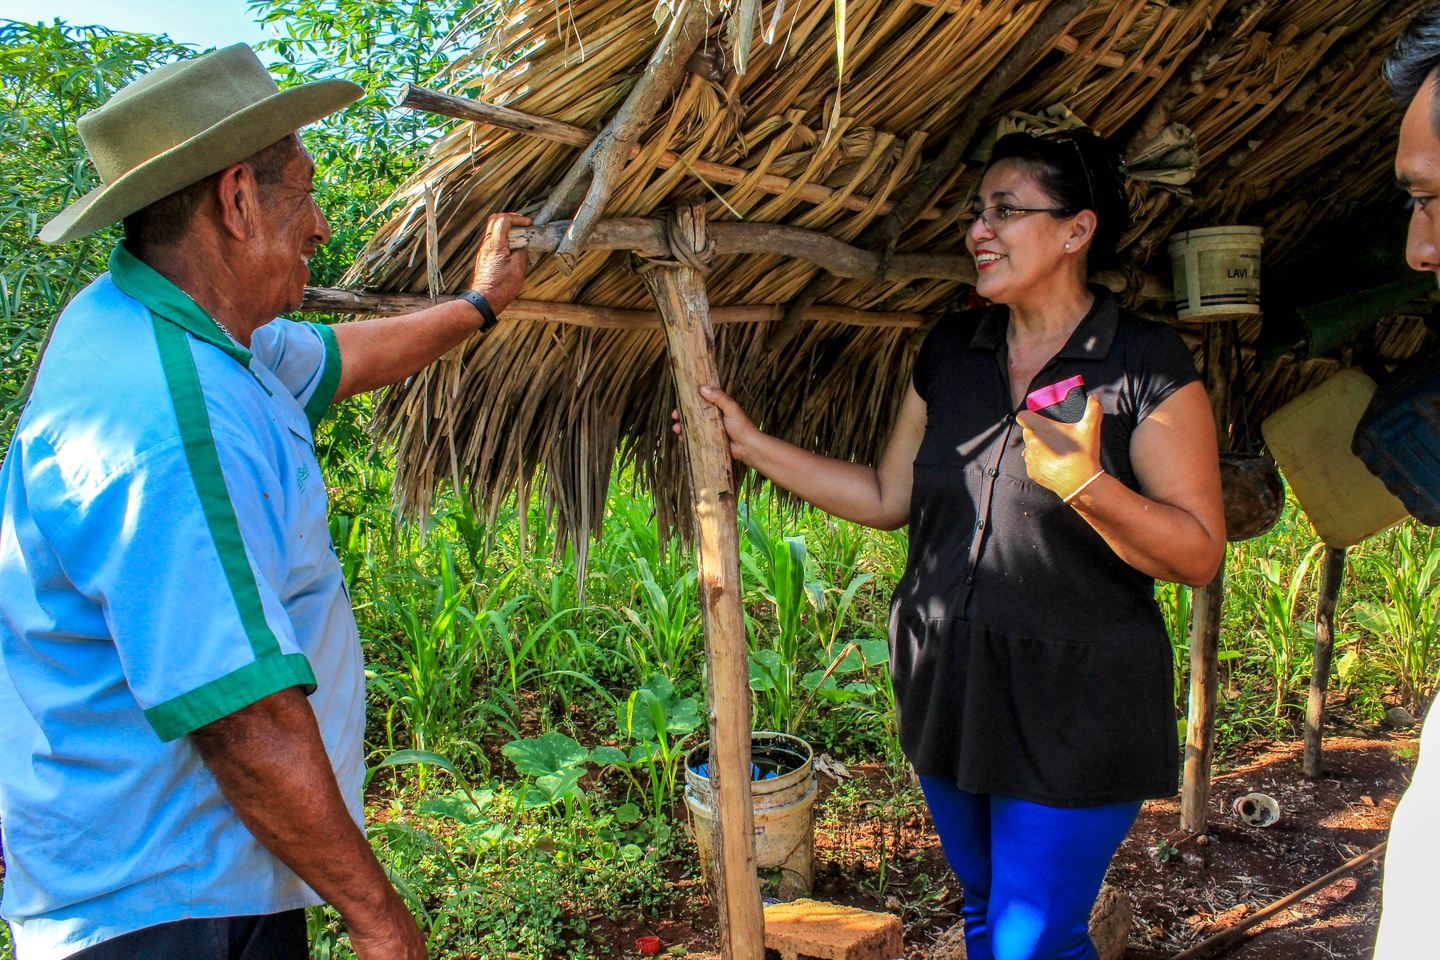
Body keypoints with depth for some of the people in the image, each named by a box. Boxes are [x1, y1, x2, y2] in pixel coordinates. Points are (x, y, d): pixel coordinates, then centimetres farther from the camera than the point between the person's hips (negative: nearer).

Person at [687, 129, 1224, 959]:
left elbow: (1200, 553, -15)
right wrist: (749, 441, 4)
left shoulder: (1147, 365, -13)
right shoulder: (952, 351, 4)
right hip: (950, 690, 6)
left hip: (1075, 712, -5)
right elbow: (888, 497, 8)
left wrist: (1086, 485, -31)